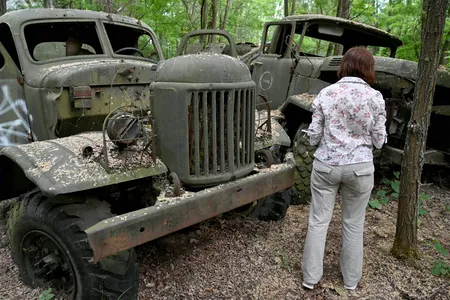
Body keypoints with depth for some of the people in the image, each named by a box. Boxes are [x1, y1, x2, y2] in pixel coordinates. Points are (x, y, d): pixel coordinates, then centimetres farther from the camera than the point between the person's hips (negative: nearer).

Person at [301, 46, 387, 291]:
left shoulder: (325, 94, -5)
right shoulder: (374, 97, -7)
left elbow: (313, 137, -3)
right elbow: (379, 141, -3)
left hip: (326, 165, 0)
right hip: (360, 167, 0)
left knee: (318, 221, 11)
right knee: (354, 224, 16)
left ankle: (310, 277, 22)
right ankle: (351, 279, 32)